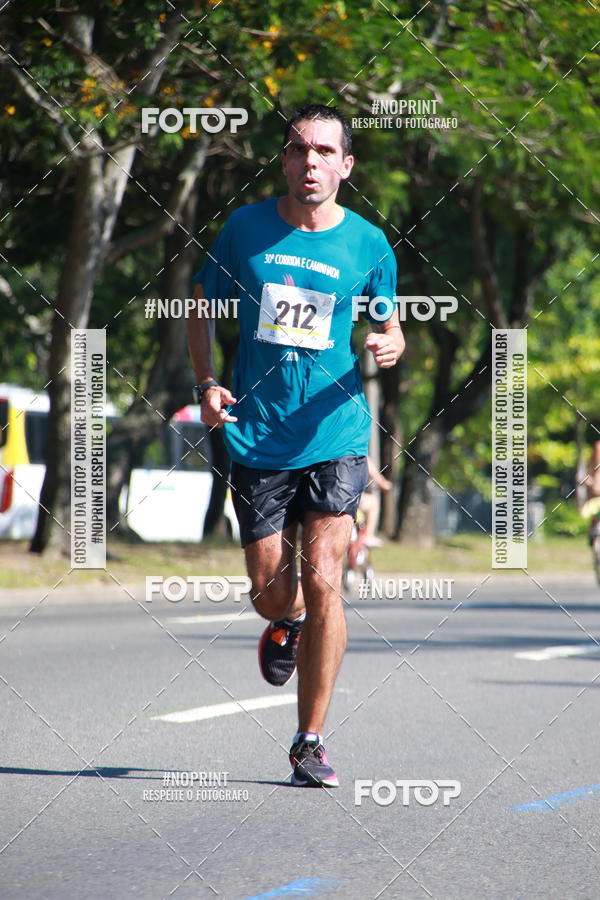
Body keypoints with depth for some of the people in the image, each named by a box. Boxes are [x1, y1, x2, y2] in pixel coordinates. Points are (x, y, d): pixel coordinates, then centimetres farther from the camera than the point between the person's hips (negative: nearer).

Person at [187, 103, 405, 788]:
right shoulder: (245, 228, 2)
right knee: (270, 591, 2)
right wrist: (206, 383, -1)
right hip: (256, 440, 1)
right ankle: (287, 623, 43)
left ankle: (311, 741, -1)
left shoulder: (368, 244, 2)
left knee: (322, 581, -12)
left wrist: (388, 347, -10)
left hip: (336, 436, -1)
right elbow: (204, 305, 14)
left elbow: (389, 326, 14)